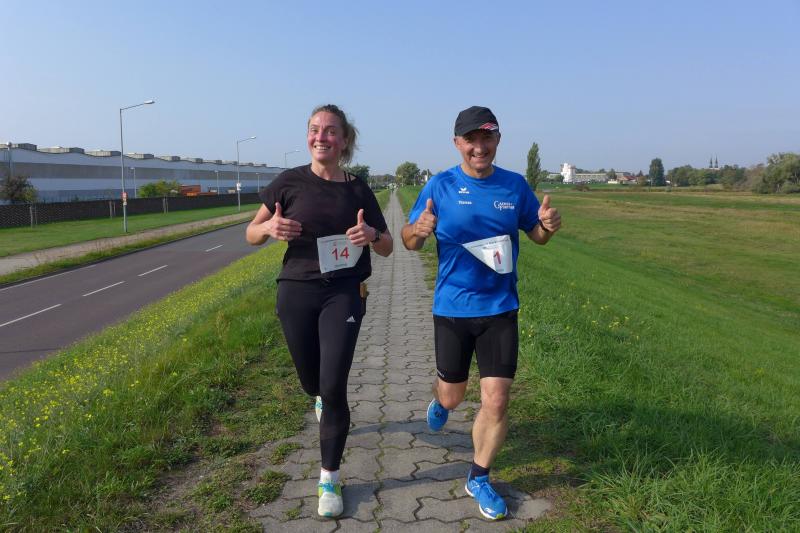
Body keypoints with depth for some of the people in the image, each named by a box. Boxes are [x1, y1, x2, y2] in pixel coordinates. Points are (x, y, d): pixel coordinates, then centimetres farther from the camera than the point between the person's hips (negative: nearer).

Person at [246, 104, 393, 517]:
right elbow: (251, 235, 5)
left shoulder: (358, 189, 0)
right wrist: (269, 228, -18)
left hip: (344, 293, -1)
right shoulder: (290, 182, -2)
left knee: (334, 386, -9)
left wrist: (372, 235, -16)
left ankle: (329, 480, 9)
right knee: (312, 383, 14)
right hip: (296, 293, 1)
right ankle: (324, 402, 55)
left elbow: (387, 249, 7)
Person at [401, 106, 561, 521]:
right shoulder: (440, 186, -6)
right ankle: (440, 401, 53)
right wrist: (418, 230, -28)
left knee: (496, 402, -1)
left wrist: (549, 225, -14)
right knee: (453, 395, 14)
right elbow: (409, 242, -4)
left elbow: (537, 235, 10)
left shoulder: (515, 185, 0)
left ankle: (479, 479, 22)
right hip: (452, 308, -1)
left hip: (500, 309, 1)